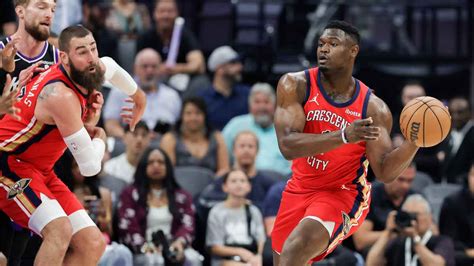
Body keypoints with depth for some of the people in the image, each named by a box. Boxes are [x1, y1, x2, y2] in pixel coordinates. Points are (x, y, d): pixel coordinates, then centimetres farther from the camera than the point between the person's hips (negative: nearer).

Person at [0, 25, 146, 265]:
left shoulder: (95, 69, 0)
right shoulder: (62, 96, -28)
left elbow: (109, 67, 30)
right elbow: (90, 166, -24)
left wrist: (137, 95, 44)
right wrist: (99, 139, -2)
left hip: (40, 171, 10)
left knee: (93, 244, 1)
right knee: (60, 229, -33)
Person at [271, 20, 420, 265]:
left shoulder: (373, 108, -12)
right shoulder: (295, 85, -12)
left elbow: (385, 172, -12)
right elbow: (287, 146, -24)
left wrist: (414, 141, -31)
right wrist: (344, 136, -37)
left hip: (343, 195, -3)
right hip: (300, 189, 4)